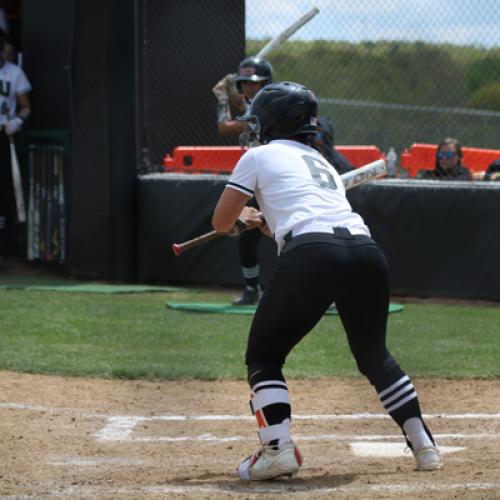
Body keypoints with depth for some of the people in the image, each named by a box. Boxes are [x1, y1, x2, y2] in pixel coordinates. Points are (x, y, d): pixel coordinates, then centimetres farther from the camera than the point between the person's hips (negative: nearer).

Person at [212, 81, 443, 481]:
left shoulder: (259, 157, 15)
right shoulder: (322, 162, 33)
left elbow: (221, 222, 19)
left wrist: (243, 216, 40)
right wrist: (269, 224, 49)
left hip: (312, 257, -6)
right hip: (367, 251, 6)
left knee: (263, 355, 10)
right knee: (374, 354, 26)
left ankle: (278, 448, -9)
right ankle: (424, 445, 19)